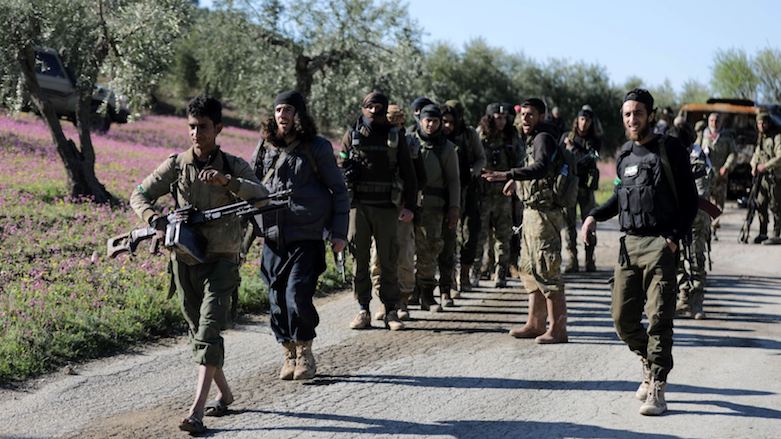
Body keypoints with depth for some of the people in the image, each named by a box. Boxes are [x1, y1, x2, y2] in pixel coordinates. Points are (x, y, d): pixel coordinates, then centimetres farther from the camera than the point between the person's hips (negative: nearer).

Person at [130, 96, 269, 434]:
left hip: (221, 261, -3)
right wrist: (153, 217, -16)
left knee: (208, 333, -14)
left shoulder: (234, 167, -1)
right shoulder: (175, 165, 3)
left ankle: (197, 411, -19)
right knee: (198, 332, 13)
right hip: (184, 262, 3)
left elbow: (262, 196, -16)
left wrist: (226, 180, -32)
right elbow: (139, 194, 5)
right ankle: (224, 394, 32)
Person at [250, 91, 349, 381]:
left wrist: (339, 232, -1)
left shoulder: (317, 148, 0)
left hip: (307, 239, -4)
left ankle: (305, 353, 7)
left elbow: (339, 191, 4)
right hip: (273, 238, 4)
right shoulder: (265, 148, 9)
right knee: (277, 301, 5)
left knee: (297, 297, -13)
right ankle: (289, 355, 19)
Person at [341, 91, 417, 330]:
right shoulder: (352, 135, 8)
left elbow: (408, 173, 8)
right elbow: (341, 169, 10)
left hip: (387, 207, -1)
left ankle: (391, 312, 7)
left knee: (389, 261, 1)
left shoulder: (395, 136, 7)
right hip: (358, 205, 1)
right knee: (359, 261, 2)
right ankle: (363, 311, 9)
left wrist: (409, 205, 0)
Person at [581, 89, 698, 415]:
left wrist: (675, 238, -13)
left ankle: (657, 390, -5)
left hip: (660, 244, -6)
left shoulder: (670, 150, -3)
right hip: (628, 244, 6)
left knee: (659, 318, -8)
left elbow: (689, 199, -3)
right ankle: (650, 366, 30)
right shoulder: (624, 155, 13)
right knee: (623, 318, 6)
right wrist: (594, 216, 12)